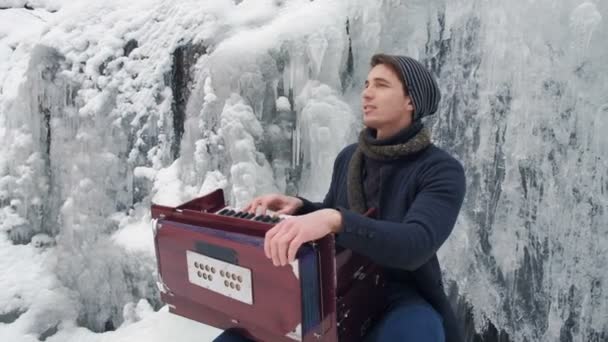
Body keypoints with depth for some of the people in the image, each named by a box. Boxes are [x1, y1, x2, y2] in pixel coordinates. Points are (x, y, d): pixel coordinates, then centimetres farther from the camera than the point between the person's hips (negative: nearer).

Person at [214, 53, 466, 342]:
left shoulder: (443, 171, -12)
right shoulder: (348, 157, 6)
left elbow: (415, 246, -28)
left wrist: (335, 220, -44)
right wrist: (299, 207, -5)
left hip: (403, 299, -4)